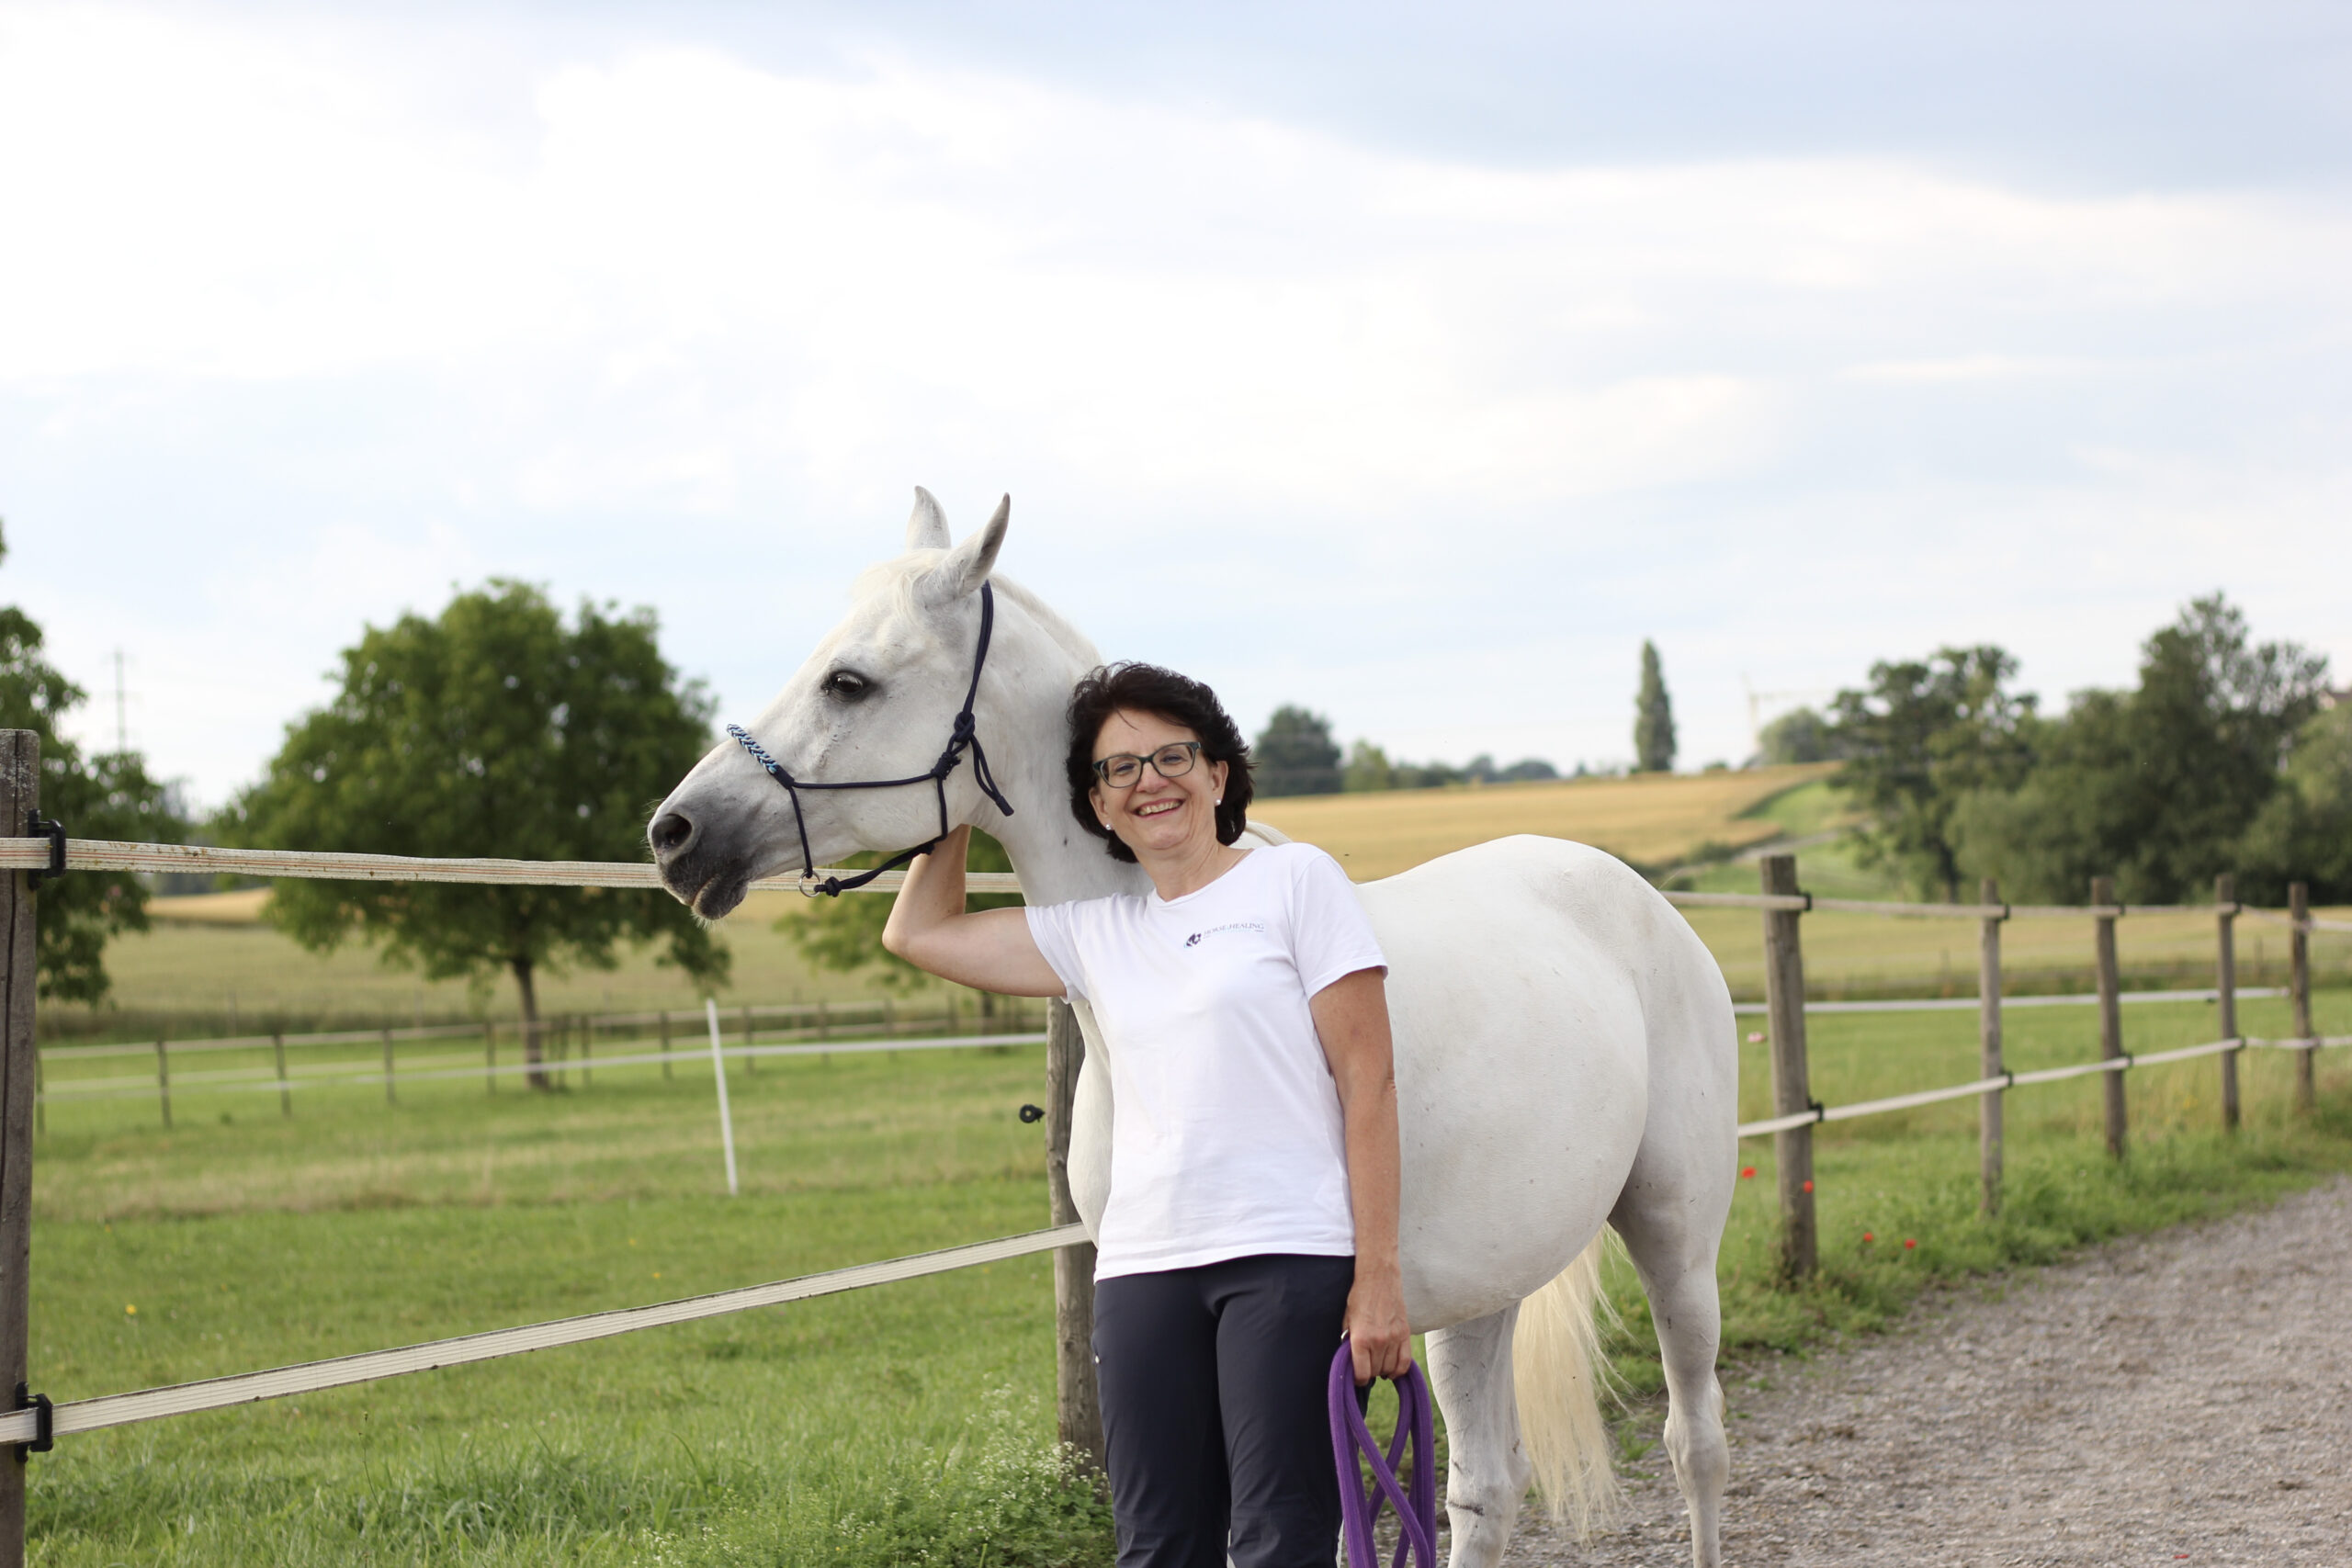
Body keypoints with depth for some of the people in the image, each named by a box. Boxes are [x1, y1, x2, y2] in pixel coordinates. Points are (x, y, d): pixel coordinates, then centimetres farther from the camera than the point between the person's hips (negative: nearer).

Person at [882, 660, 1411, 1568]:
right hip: (1143, 1268, 5)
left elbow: (1366, 1080, -2)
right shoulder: (1094, 931, 17)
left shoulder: (1296, 881, 4)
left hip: (1290, 1255, -5)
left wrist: (1379, 1277, -9)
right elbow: (919, 932, 27)